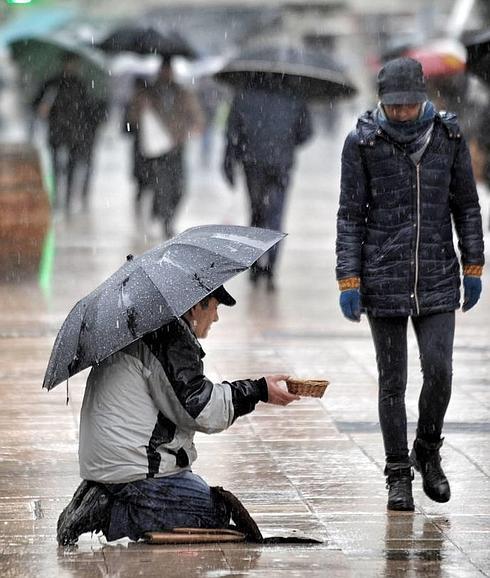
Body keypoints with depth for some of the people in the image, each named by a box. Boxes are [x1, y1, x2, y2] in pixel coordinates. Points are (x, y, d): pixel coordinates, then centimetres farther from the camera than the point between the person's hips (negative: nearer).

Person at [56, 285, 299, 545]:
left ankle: (103, 500, 5)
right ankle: (109, 515, -12)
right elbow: (200, 410, -18)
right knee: (215, 514, -6)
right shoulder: (172, 336, -15)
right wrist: (258, 391, -10)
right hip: (137, 472, -10)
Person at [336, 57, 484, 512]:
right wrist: (348, 281, -5)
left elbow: (467, 205, 11)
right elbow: (350, 215, 0)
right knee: (392, 380, 2)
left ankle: (428, 452, 17)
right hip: (384, 280, -1)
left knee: (439, 369, -8)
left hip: (437, 278, 1)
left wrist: (473, 268, 9)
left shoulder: (448, 136, 2)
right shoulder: (362, 142, -3)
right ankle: (399, 474, 13)